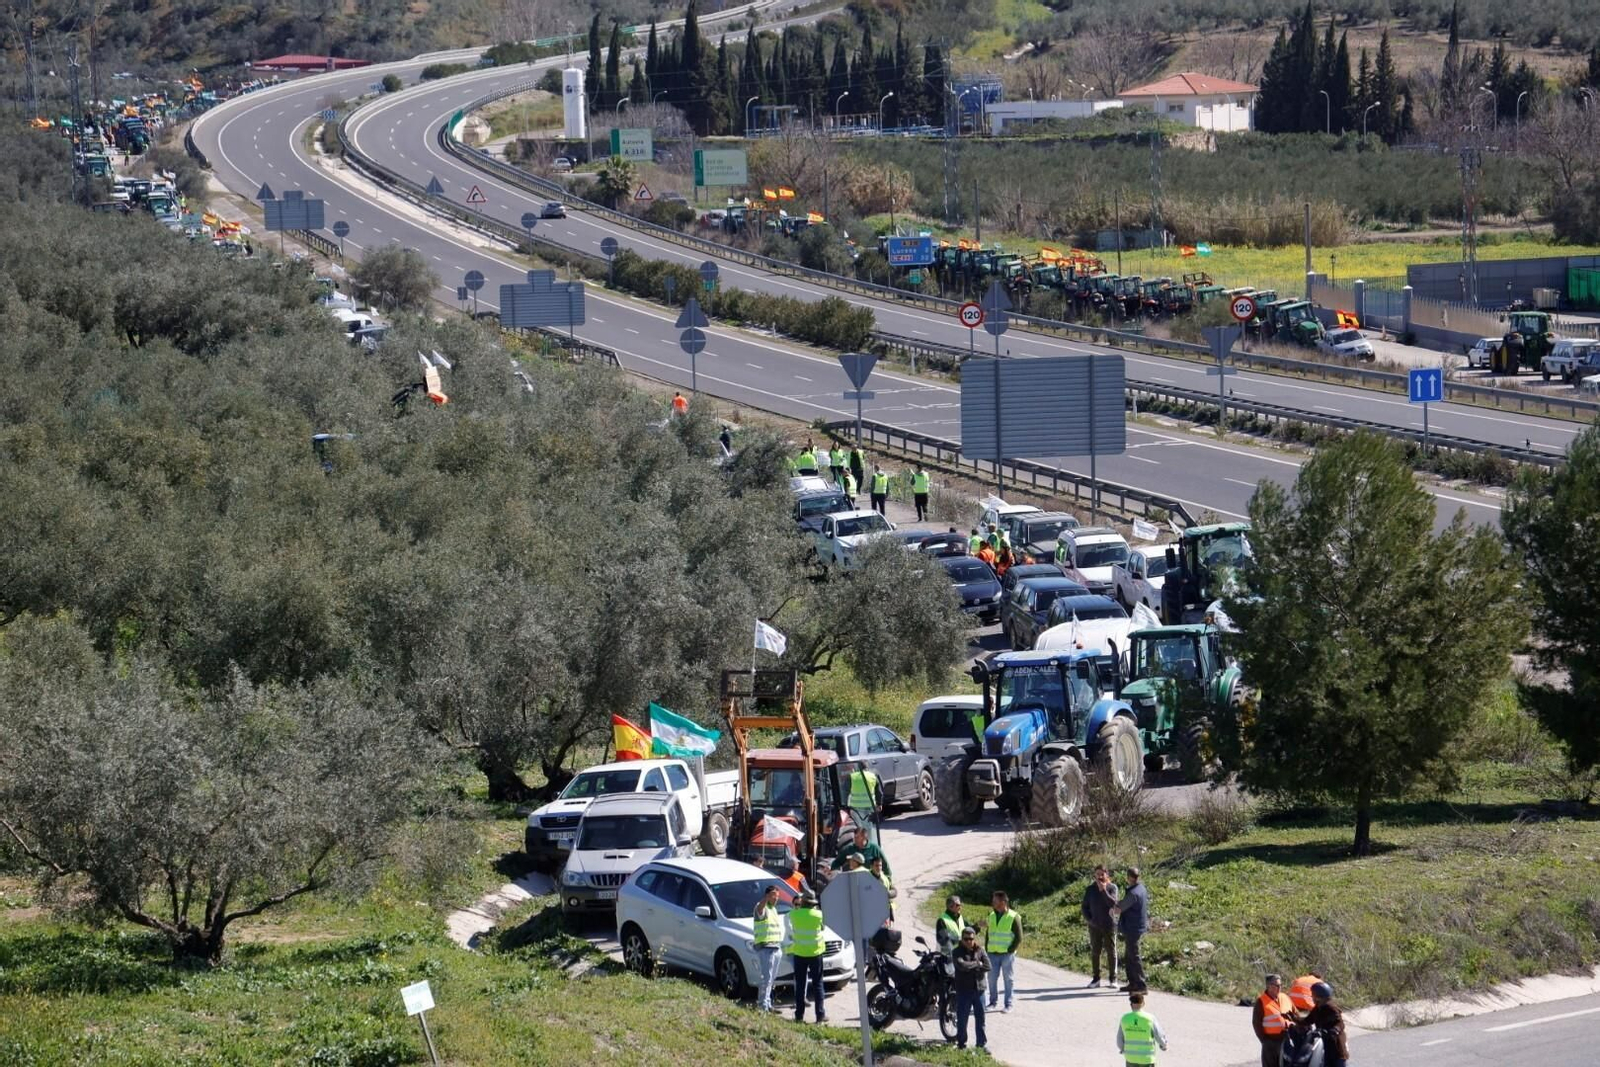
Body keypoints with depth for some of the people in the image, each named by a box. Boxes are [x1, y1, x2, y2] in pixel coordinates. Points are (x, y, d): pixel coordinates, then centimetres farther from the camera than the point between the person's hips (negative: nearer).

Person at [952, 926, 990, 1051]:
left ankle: (982, 1043, 15)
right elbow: (961, 965, -22)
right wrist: (977, 964, -11)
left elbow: (988, 967, -8)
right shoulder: (958, 952, -4)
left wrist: (970, 968, -14)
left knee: (980, 1018, 7)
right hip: (963, 989, -2)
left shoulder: (980, 951, 4)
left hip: (978, 989, 2)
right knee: (962, 1018, 4)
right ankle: (961, 1043, 15)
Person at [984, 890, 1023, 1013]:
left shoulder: (1013, 917, -6)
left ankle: (1008, 1005, 6)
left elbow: (1019, 938, -6)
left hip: (1007, 954, -5)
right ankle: (993, 1002, 20)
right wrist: (986, 950, 10)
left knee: (1009, 979, 1)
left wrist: (1010, 950, -12)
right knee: (992, 978, 7)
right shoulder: (992, 916, 11)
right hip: (993, 954, 5)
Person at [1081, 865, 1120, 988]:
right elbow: (1084, 907, 7)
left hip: (1109, 925, -2)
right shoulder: (1090, 889, 3)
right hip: (1094, 926, 2)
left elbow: (1112, 903, -17)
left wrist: (1103, 890, -22)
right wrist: (1088, 919, -6)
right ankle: (1096, 979, 11)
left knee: (1111, 952, 3)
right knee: (1095, 952, 5)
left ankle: (1113, 978, 10)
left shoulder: (1112, 887, -3)